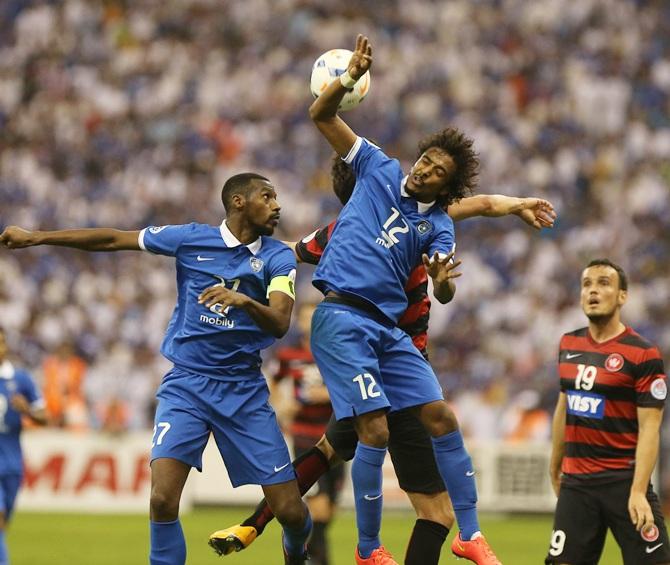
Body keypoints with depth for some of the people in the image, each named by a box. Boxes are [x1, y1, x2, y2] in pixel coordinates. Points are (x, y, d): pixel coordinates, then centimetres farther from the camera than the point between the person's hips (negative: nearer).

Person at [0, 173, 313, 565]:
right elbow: (114, 240, 7)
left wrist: (244, 301, -36)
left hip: (244, 390, 0)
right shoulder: (192, 238, 0)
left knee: (290, 511, -2)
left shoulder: (278, 257, -1)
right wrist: (35, 237, 9)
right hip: (187, 384, 0)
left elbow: (280, 323, -16)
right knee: (163, 499, -22)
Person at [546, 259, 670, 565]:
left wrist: (638, 492, -22)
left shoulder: (643, 354, -10)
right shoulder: (569, 345, 9)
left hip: (624, 480, -5)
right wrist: (555, 466, 23)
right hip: (575, 481, 5)